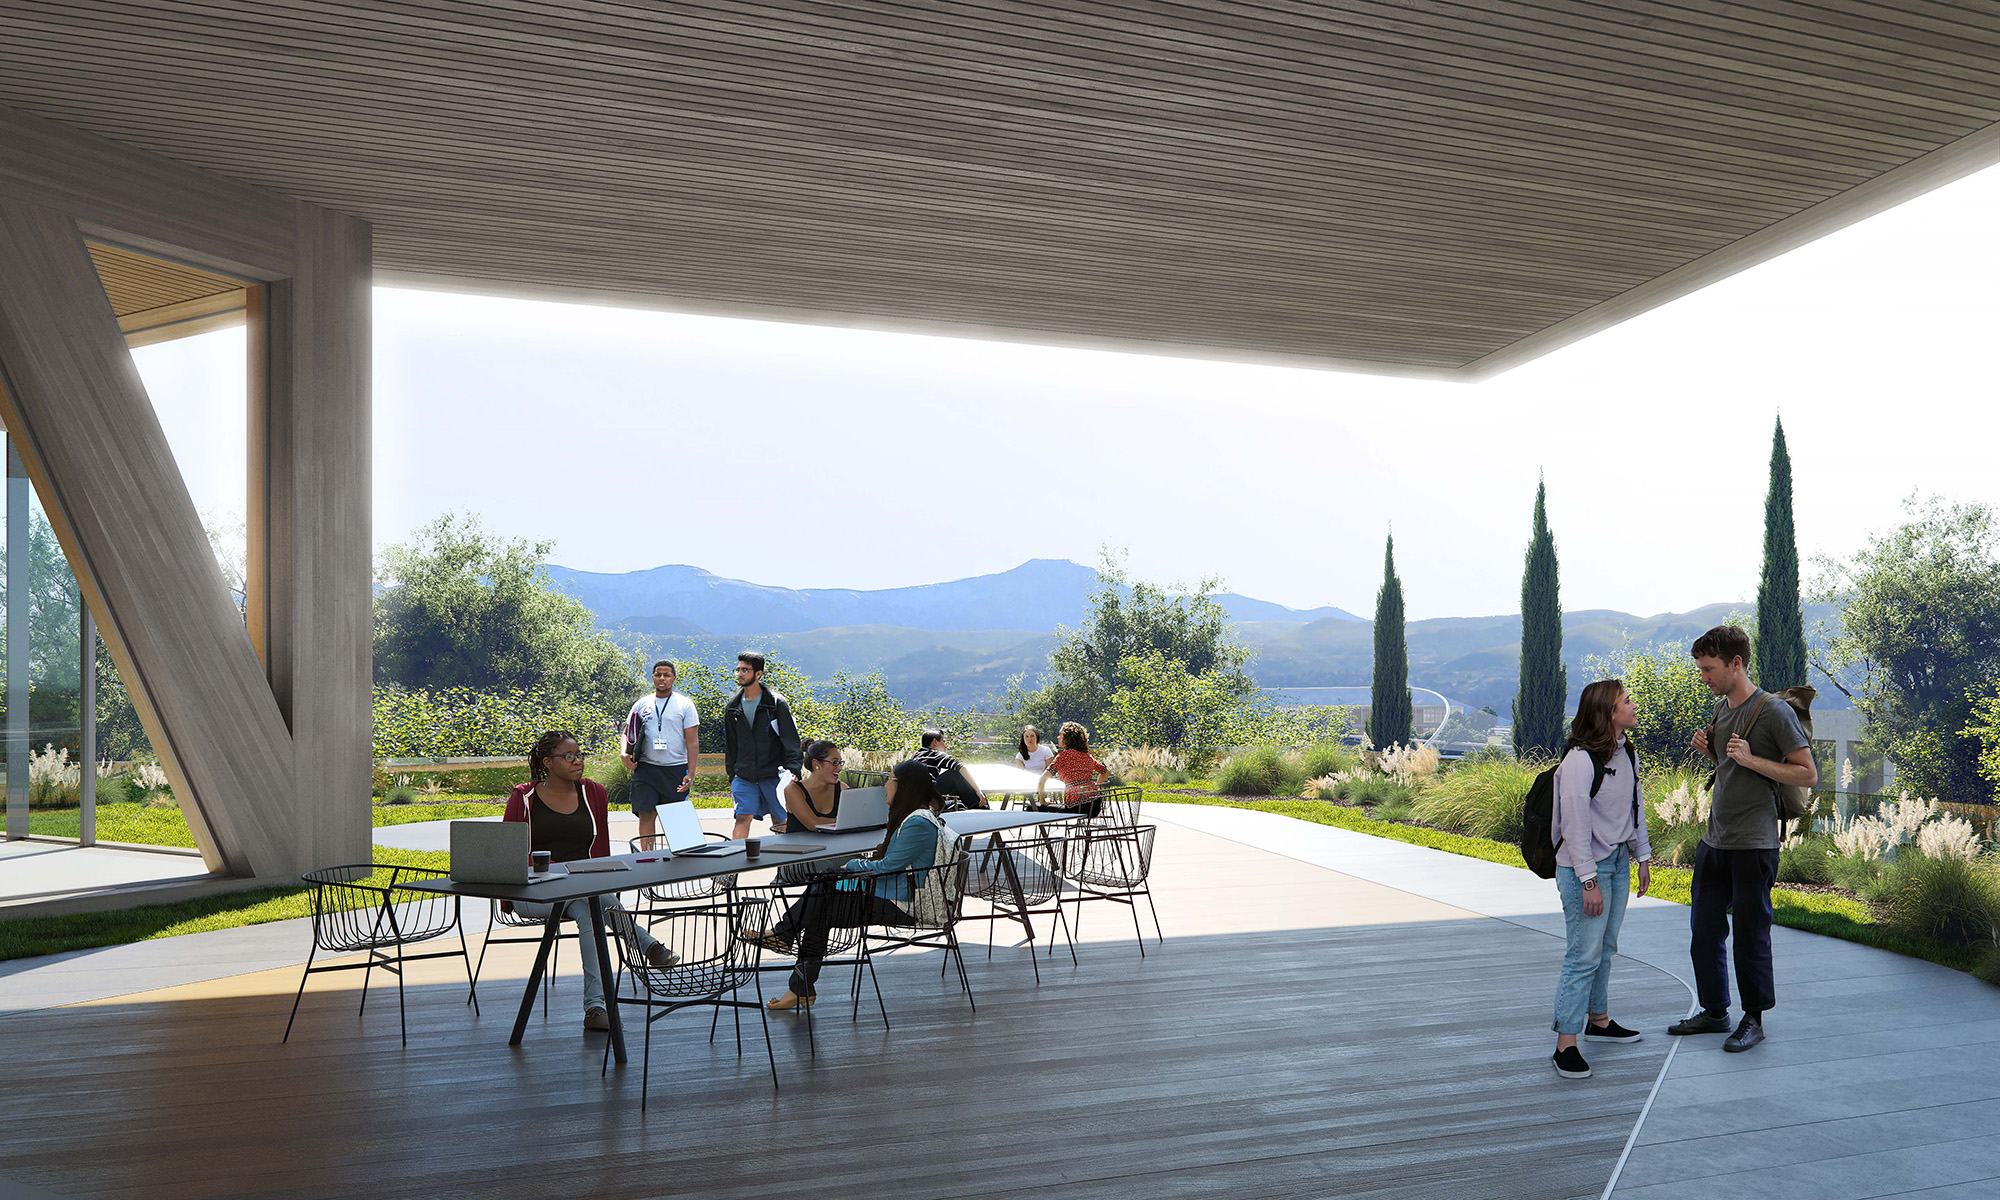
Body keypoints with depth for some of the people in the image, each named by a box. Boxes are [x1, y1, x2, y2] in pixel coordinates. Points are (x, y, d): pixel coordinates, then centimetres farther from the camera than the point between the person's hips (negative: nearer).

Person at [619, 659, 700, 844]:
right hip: (645, 767, 2)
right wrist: (624, 754, -5)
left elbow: (692, 741, -1)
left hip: (676, 768, -2)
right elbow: (626, 734, 17)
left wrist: (691, 773, -9)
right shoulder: (642, 704, 12)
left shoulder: (685, 704, 3)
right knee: (646, 815, -6)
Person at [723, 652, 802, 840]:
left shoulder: (776, 703, -4)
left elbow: (791, 740, -6)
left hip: (773, 775, -3)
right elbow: (730, 745, 17)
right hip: (744, 777, 3)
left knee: (781, 824, 5)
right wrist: (732, 777, 15)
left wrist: (793, 771, -15)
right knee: (742, 819, -7)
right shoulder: (733, 706, 10)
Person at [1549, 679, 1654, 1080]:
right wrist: (1589, 881, -20)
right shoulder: (1580, 760, -20)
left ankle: (1599, 1020, 34)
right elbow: (1575, 824, -20)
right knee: (1584, 955, -7)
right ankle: (1566, 1045, -1)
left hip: (1618, 862, 8)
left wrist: (1643, 858, 17)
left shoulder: (1627, 753, 7)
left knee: (1605, 948, 18)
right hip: (1585, 868, -8)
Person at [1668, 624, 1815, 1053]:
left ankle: (1754, 1019, 17)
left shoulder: (1775, 711, -11)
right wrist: (1708, 749, 4)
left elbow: (1808, 775, -10)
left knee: (1750, 934, 2)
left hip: (1753, 844, -7)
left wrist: (1752, 760, -19)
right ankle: (1714, 1013, 25)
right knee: (1703, 930, 12)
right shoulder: (1721, 707, 12)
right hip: (1714, 841, 8)